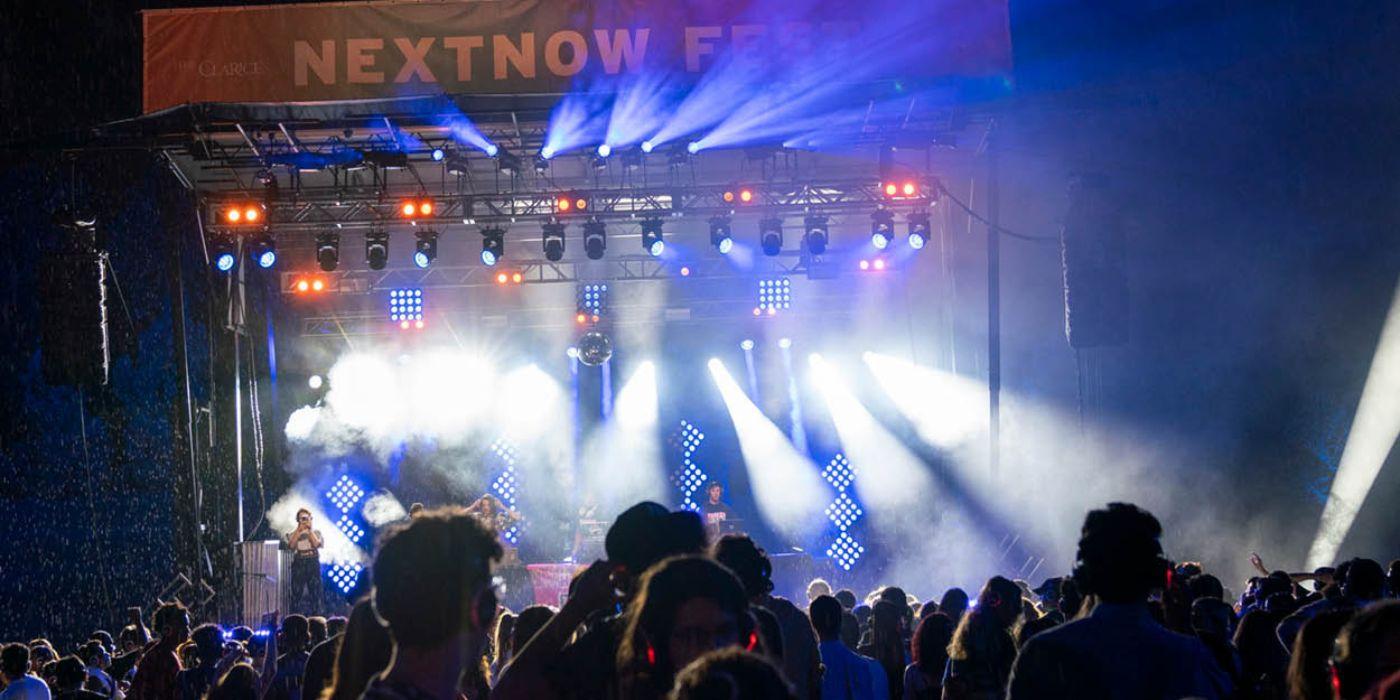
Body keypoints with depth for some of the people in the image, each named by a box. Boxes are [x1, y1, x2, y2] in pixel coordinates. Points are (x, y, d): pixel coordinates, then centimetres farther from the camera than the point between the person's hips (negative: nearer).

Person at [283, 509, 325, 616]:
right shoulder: (293, 534, 11)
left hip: (313, 563, 0)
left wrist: (309, 530, -4)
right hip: (298, 563, 0)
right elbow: (291, 546, -7)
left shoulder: (316, 532, 10)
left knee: (315, 591, -2)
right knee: (296, 593, -4)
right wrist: (298, 530, -5)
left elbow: (316, 544, -8)